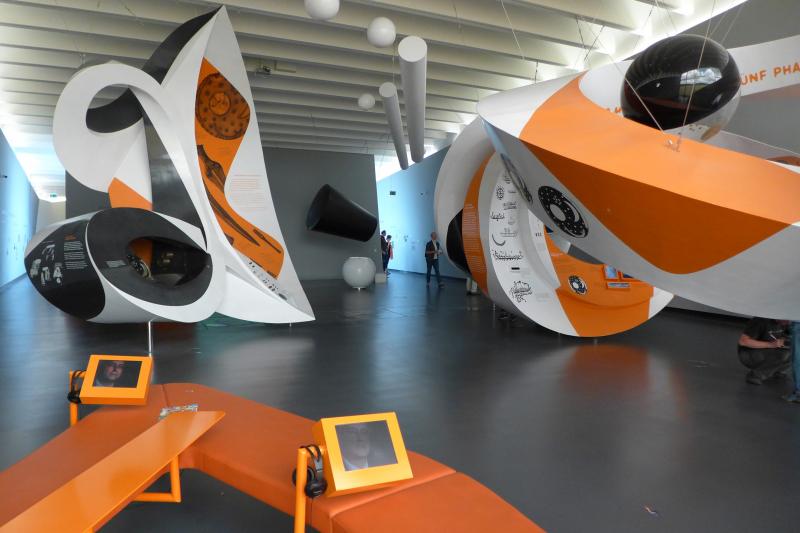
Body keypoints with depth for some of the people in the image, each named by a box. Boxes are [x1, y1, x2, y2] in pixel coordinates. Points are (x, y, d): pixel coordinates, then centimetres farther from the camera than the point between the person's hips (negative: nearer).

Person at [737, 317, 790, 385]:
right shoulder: (761, 321, -23)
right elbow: (743, 341, -27)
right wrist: (769, 344, -31)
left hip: (766, 352, 7)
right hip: (748, 354, -7)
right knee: (782, 354, -28)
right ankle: (755, 375, -13)